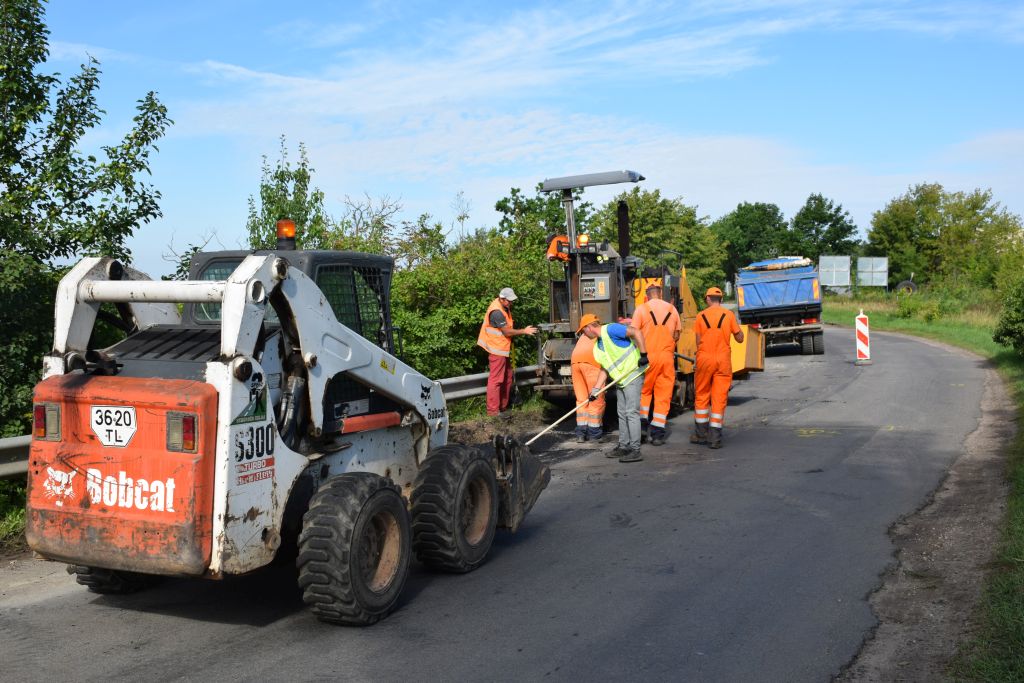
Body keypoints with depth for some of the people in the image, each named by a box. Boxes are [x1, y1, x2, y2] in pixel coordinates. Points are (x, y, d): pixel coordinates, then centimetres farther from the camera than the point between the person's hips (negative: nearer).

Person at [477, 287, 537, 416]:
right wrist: (524, 331, -15)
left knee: (507, 378, 15)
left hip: (504, 348, 10)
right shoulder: (497, 312, -23)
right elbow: (507, 332, -22)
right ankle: (493, 410, -5)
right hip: (497, 349, -10)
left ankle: (503, 406, 24)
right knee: (496, 379, -8)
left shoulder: (505, 308, 8)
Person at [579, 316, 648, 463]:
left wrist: (643, 354, -23)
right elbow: (604, 368, 17)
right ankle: (623, 447, 21)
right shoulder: (598, 346, 15)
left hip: (633, 375, -10)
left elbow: (636, 332, -21)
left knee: (631, 412, -12)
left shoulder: (610, 329, -13)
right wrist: (596, 389, 10)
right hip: (620, 379, 10)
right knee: (622, 414, 13)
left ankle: (635, 450, -13)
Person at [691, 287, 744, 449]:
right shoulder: (729, 315, 0)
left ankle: (701, 434, 19)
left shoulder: (701, 316, 1)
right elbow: (739, 338, 6)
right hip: (723, 359, 0)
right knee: (719, 398, 2)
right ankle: (715, 438, 0)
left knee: (702, 396, 13)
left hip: (704, 358, 0)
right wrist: (737, 326, 23)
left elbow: (698, 342, 3)